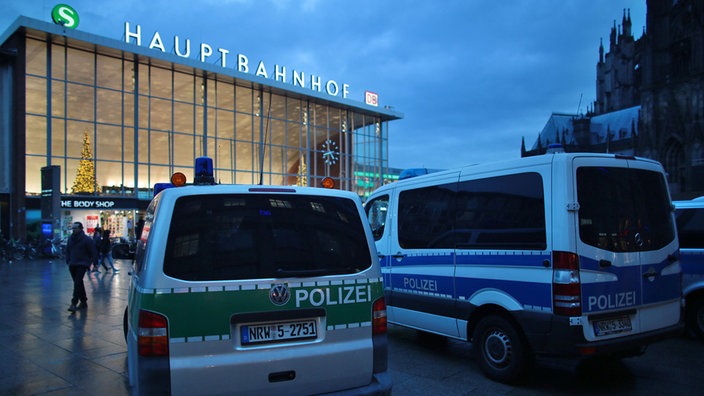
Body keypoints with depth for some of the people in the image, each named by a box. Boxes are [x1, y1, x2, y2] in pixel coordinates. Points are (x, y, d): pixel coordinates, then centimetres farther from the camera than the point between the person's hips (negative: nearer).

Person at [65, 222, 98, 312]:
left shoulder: (87, 239, -8)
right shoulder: (70, 238, 10)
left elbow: (93, 252, -7)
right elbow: (68, 250, 19)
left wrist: (94, 263, -10)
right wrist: (68, 261, 10)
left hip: (82, 264, -6)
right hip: (72, 264, 7)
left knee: (77, 283, -15)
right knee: (78, 283, 12)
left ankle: (74, 303, -18)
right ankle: (83, 301, 23)